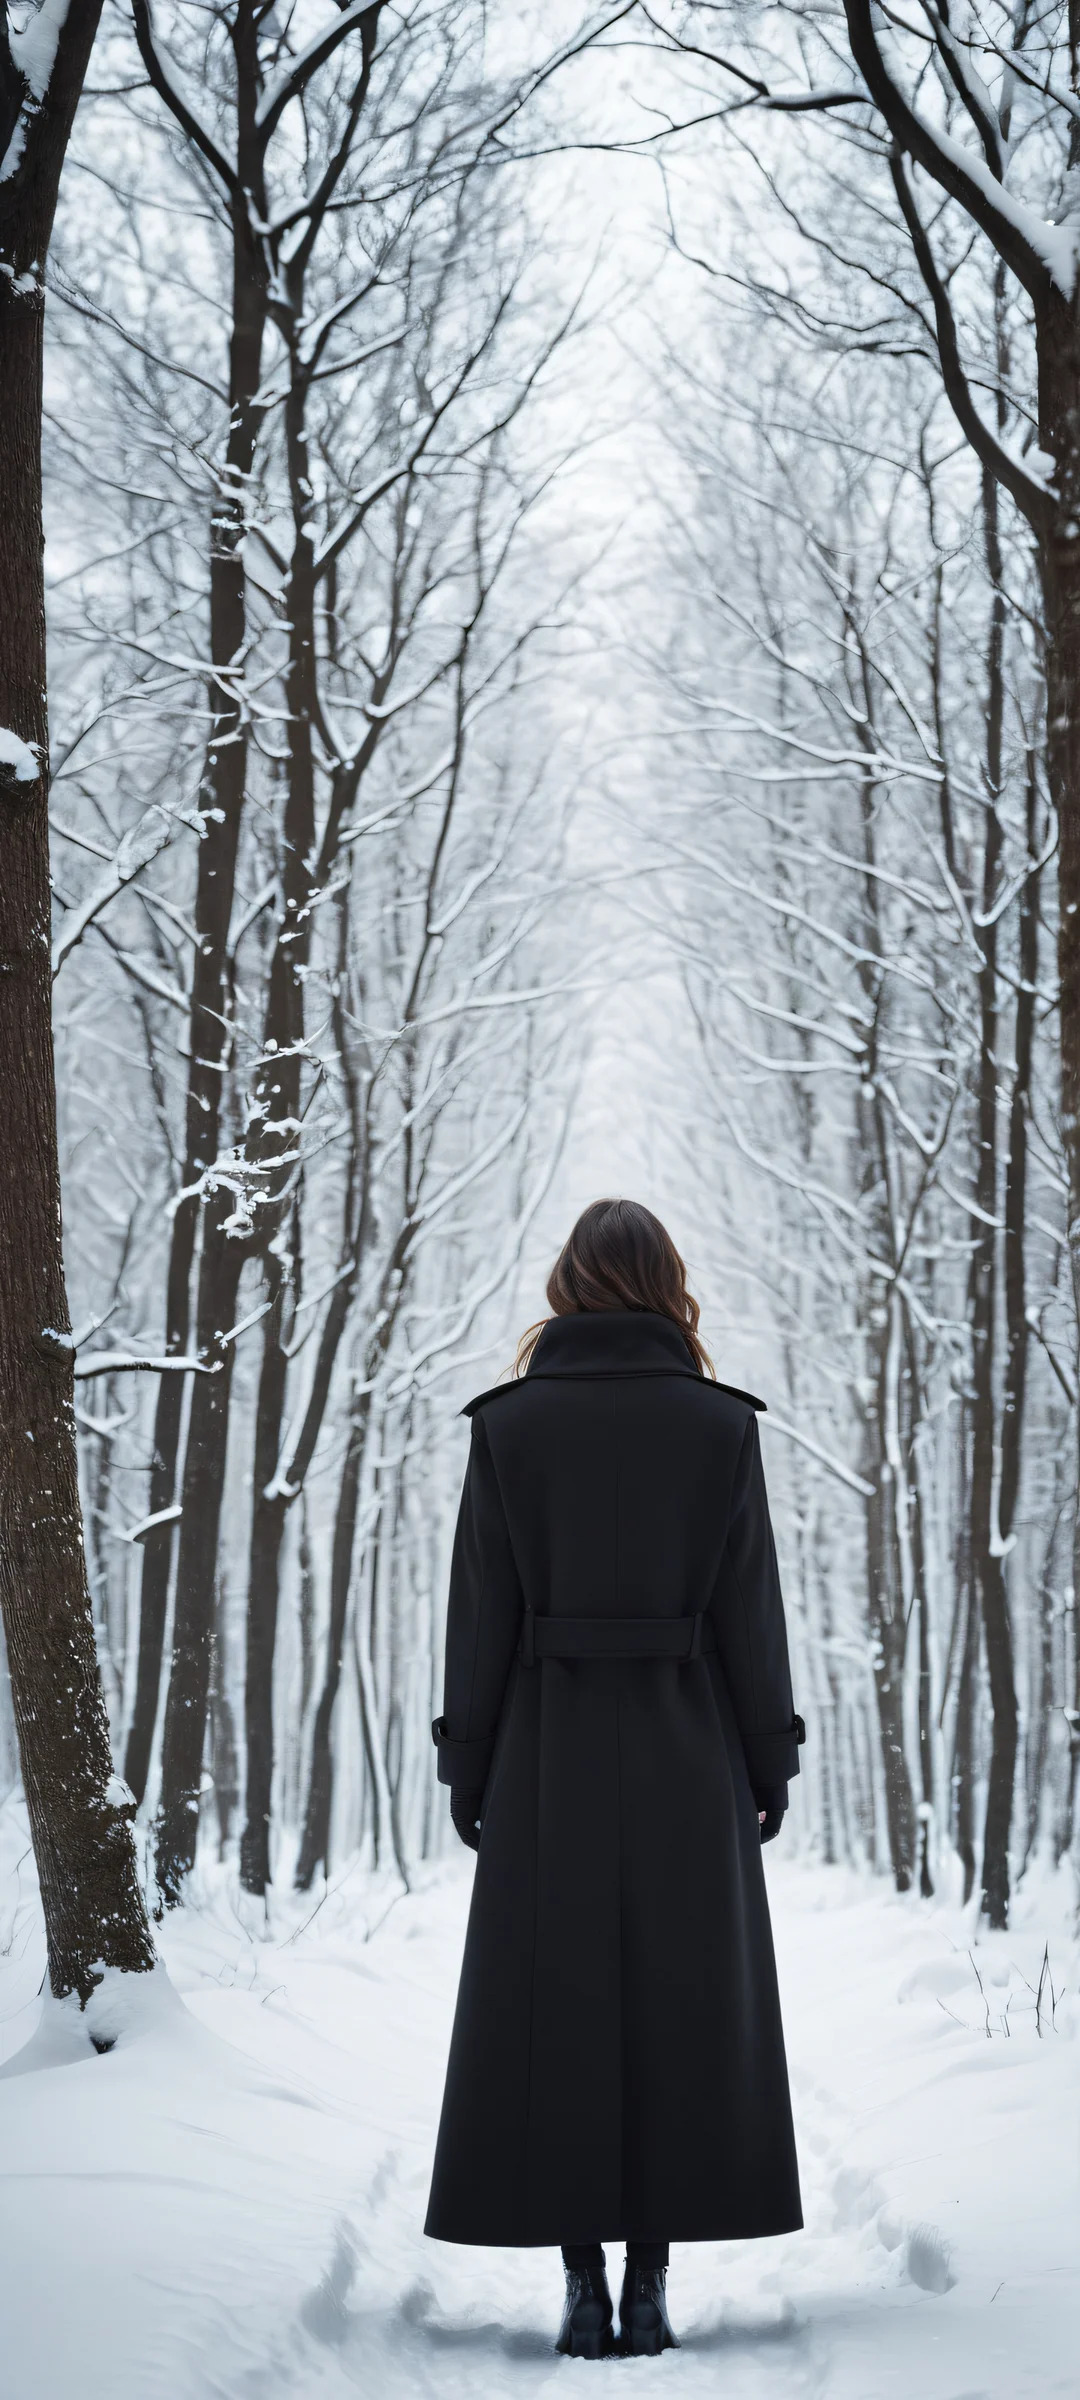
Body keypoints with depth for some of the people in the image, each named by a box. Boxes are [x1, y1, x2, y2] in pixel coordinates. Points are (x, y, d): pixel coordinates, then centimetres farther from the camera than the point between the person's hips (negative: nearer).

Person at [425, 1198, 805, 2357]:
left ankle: (584, 2290, 3)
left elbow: (482, 1608, -3)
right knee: (679, 2005, 6)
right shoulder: (719, 1422, -1)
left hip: (550, 1748, 0)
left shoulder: (509, 1422, -2)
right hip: (685, 1747, 0)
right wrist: (770, 1762, 7)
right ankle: (648, 2288, 4)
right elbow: (749, 1604, -1)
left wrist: (467, 1768, 4)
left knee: (554, 2013, 5)